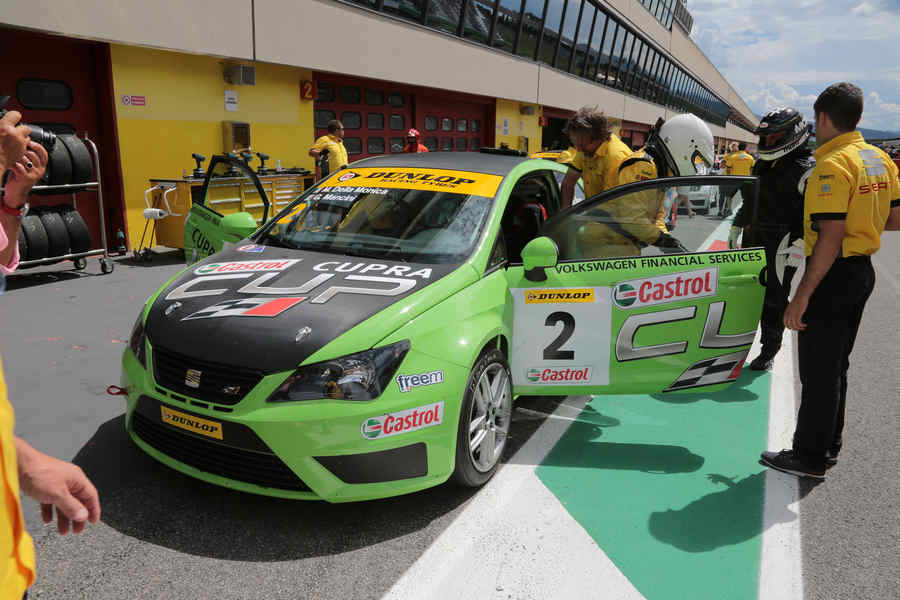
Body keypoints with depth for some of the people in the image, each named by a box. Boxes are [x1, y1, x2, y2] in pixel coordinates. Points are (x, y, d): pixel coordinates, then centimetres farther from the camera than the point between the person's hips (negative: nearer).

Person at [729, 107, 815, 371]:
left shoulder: (806, 170, -11)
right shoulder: (762, 164, 14)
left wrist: (798, 243, -24)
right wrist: (736, 226, 26)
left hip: (781, 247, -7)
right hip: (753, 241, 8)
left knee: (773, 300, 1)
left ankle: (769, 351, 15)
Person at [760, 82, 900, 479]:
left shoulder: (832, 165, -20)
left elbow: (830, 239, -25)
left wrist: (802, 297, -24)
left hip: (834, 274, -9)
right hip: (863, 271, 9)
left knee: (818, 371, 1)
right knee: (836, 365, 19)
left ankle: (810, 458, 12)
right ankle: (829, 445, 32)